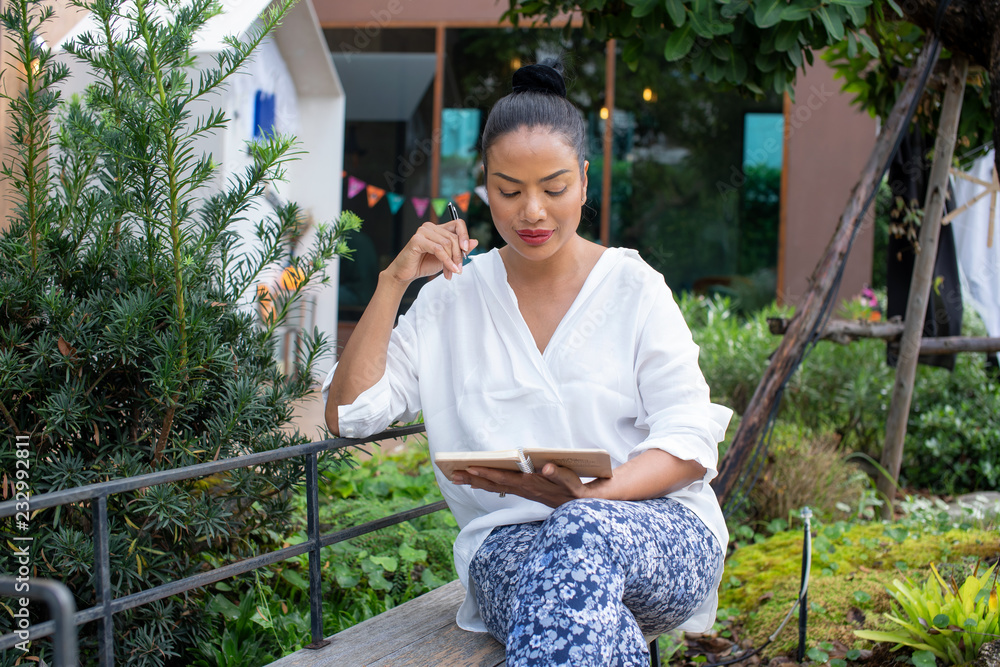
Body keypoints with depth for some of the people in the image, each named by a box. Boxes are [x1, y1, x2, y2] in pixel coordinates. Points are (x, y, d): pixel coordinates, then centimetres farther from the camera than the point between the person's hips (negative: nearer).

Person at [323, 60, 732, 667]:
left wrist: (593, 495, -22)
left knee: (583, 533, -39)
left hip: (660, 531, 0)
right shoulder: (453, 300, 12)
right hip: (510, 542, 0)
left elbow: (692, 443, -1)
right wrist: (393, 281, -3)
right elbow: (348, 413, 5)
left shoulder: (634, 287, 6)